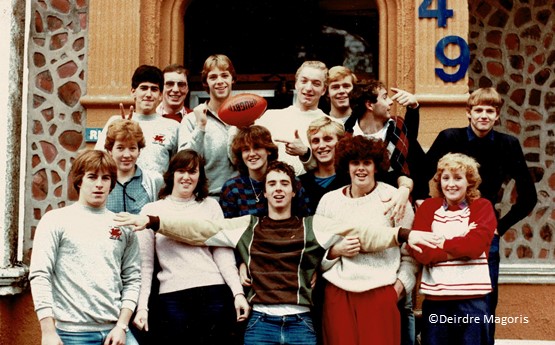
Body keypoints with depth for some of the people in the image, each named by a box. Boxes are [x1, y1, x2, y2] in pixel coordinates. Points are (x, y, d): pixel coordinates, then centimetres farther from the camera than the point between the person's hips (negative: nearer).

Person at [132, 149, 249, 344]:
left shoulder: (210, 206, 12)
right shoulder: (151, 210, 9)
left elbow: (223, 254, 6)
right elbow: (145, 263, 7)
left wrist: (238, 292, -6)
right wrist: (142, 306, -2)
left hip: (214, 293, 1)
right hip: (172, 297, -1)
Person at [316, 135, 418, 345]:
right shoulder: (329, 201, 7)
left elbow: (410, 251, 4)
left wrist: (400, 285, -5)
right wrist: (336, 250, -7)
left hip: (381, 294, -1)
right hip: (338, 294, 2)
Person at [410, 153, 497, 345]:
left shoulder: (482, 207, 4)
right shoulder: (427, 207, 7)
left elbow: (475, 245, -14)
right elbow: (420, 252, -7)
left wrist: (440, 244, -5)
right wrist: (460, 246, -11)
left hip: (472, 300, -1)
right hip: (434, 299, 2)